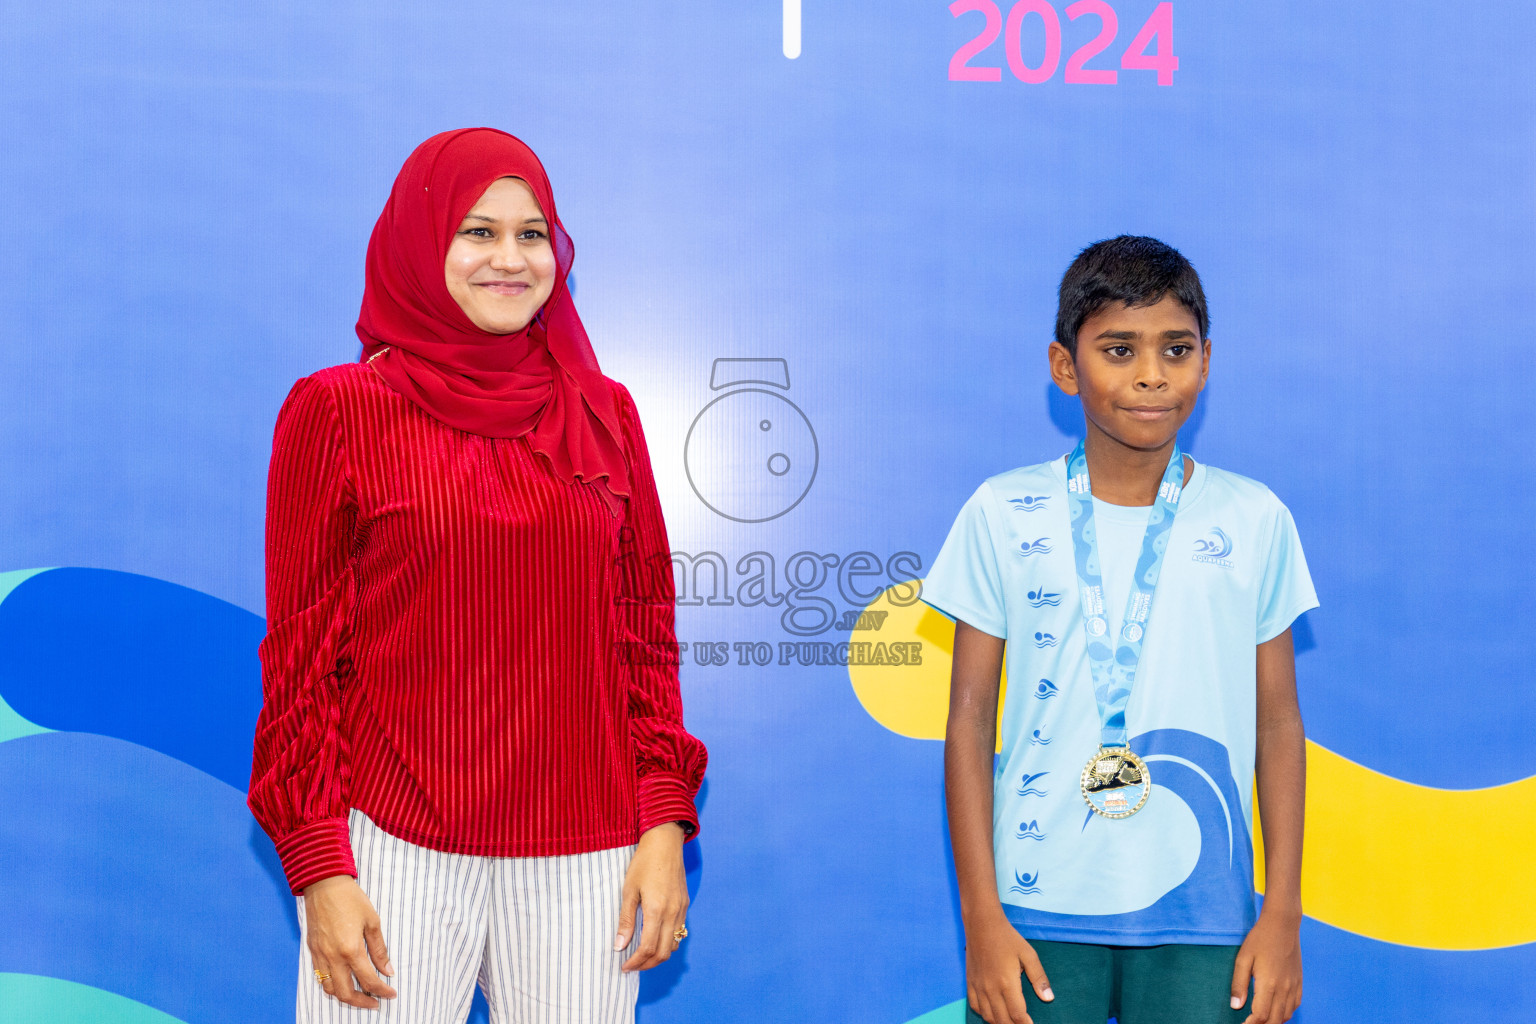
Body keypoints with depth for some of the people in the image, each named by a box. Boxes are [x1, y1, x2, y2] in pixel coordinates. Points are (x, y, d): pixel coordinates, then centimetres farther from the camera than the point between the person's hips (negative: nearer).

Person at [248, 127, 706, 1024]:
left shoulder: (605, 413, 9)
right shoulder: (339, 409, 0)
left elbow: (646, 629, 10)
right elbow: (303, 650, -1)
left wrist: (665, 825, 3)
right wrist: (319, 871, -6)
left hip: (580, 859, 3)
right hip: (395, 848, -2)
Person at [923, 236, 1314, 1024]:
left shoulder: (1254, 521, 4)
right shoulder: (1003, 514, 0)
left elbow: (1277, 724, 7)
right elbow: (969, 722, 1)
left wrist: (1283, 915, 3)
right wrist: (981, 918, -3)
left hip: (1199, 916, 1)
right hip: (1037, 909, -1)